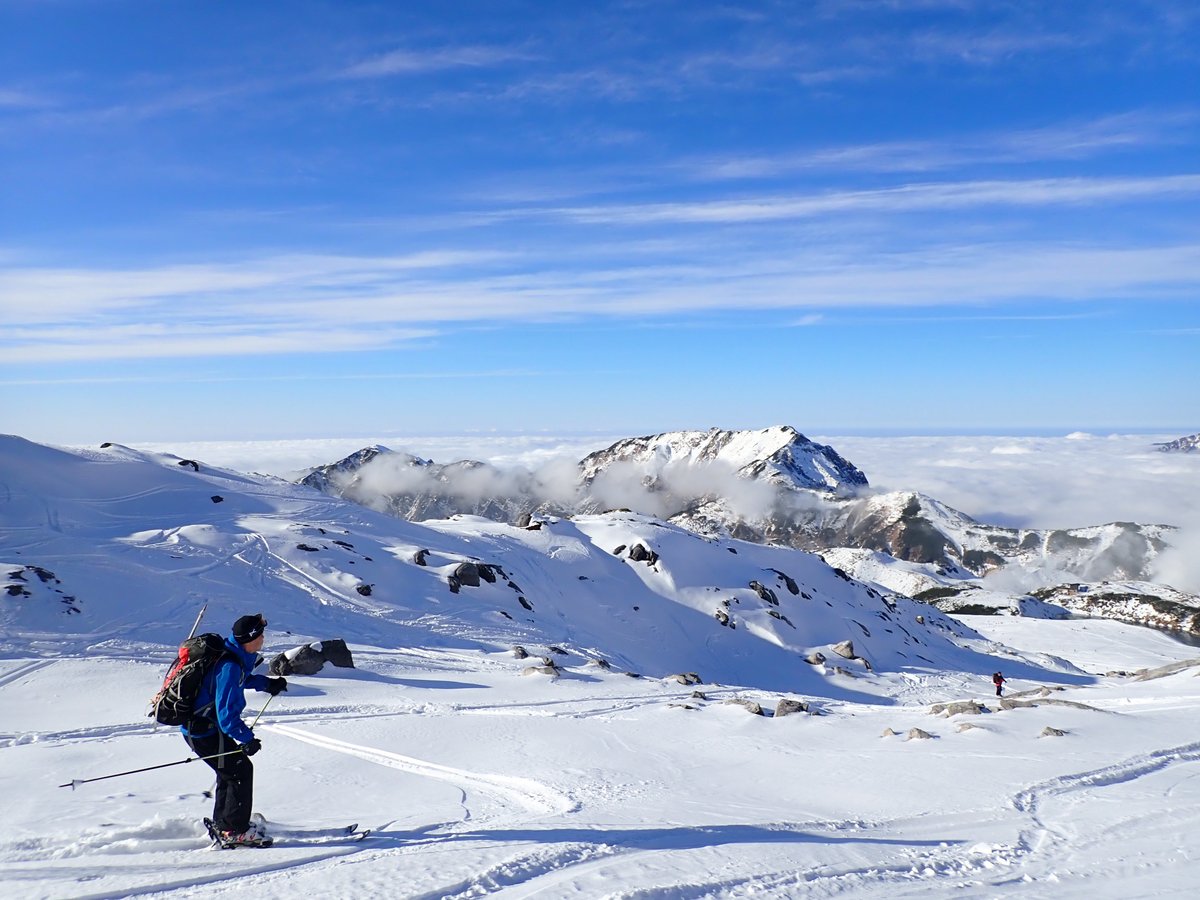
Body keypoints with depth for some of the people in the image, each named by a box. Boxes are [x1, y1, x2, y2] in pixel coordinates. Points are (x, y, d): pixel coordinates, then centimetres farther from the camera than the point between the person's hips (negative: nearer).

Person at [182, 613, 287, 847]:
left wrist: (267, 683, 21)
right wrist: (247, 738, -24)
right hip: (203, 731, -10)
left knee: (230, 771, 20)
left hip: (197, 725, 10)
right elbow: (227, 712, -28)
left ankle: (222, 824, 33)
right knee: (240, 771, -5)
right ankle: (234, 831, 3)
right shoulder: (229, 666, -28)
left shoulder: (236, 656, 2)